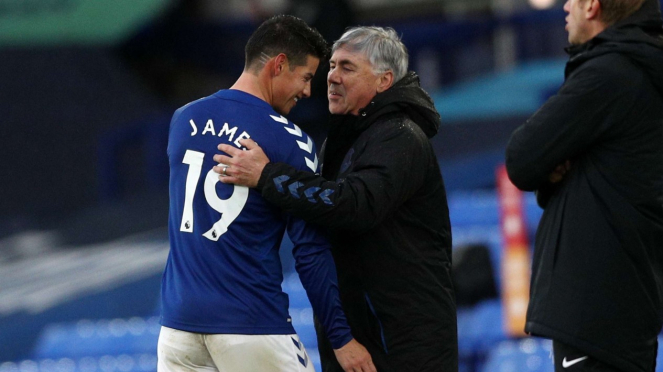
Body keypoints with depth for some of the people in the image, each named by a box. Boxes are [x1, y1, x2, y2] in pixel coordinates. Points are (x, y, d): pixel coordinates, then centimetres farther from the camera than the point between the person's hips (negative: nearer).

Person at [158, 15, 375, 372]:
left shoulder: (184, 120, 8)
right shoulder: (288, 141, -8)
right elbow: (310, 252, -9)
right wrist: (341, 337, -4)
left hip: (178, 318, 5)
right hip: (251, 328, -5)